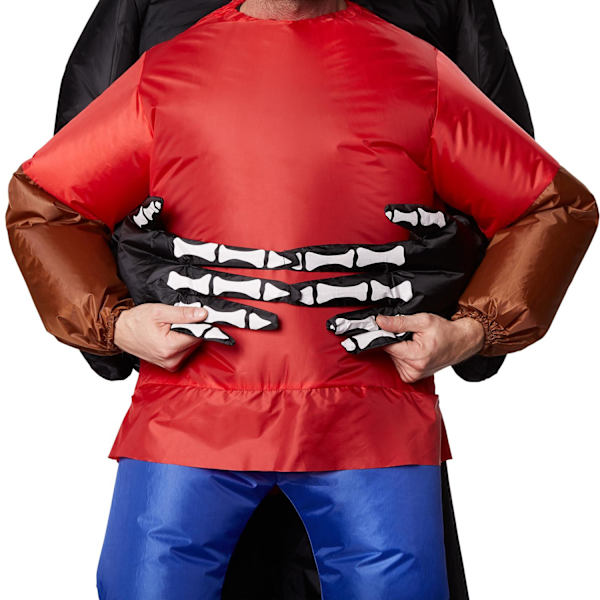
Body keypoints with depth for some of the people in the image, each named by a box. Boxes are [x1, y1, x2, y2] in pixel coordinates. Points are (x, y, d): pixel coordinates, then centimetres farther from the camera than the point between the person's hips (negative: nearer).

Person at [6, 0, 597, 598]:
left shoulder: (418, 73, 10)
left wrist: (471, 330, 0)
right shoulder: (164, 71, 13)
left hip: (369, 424, 0)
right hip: (191, 417, 1)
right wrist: (112, 321, 2)